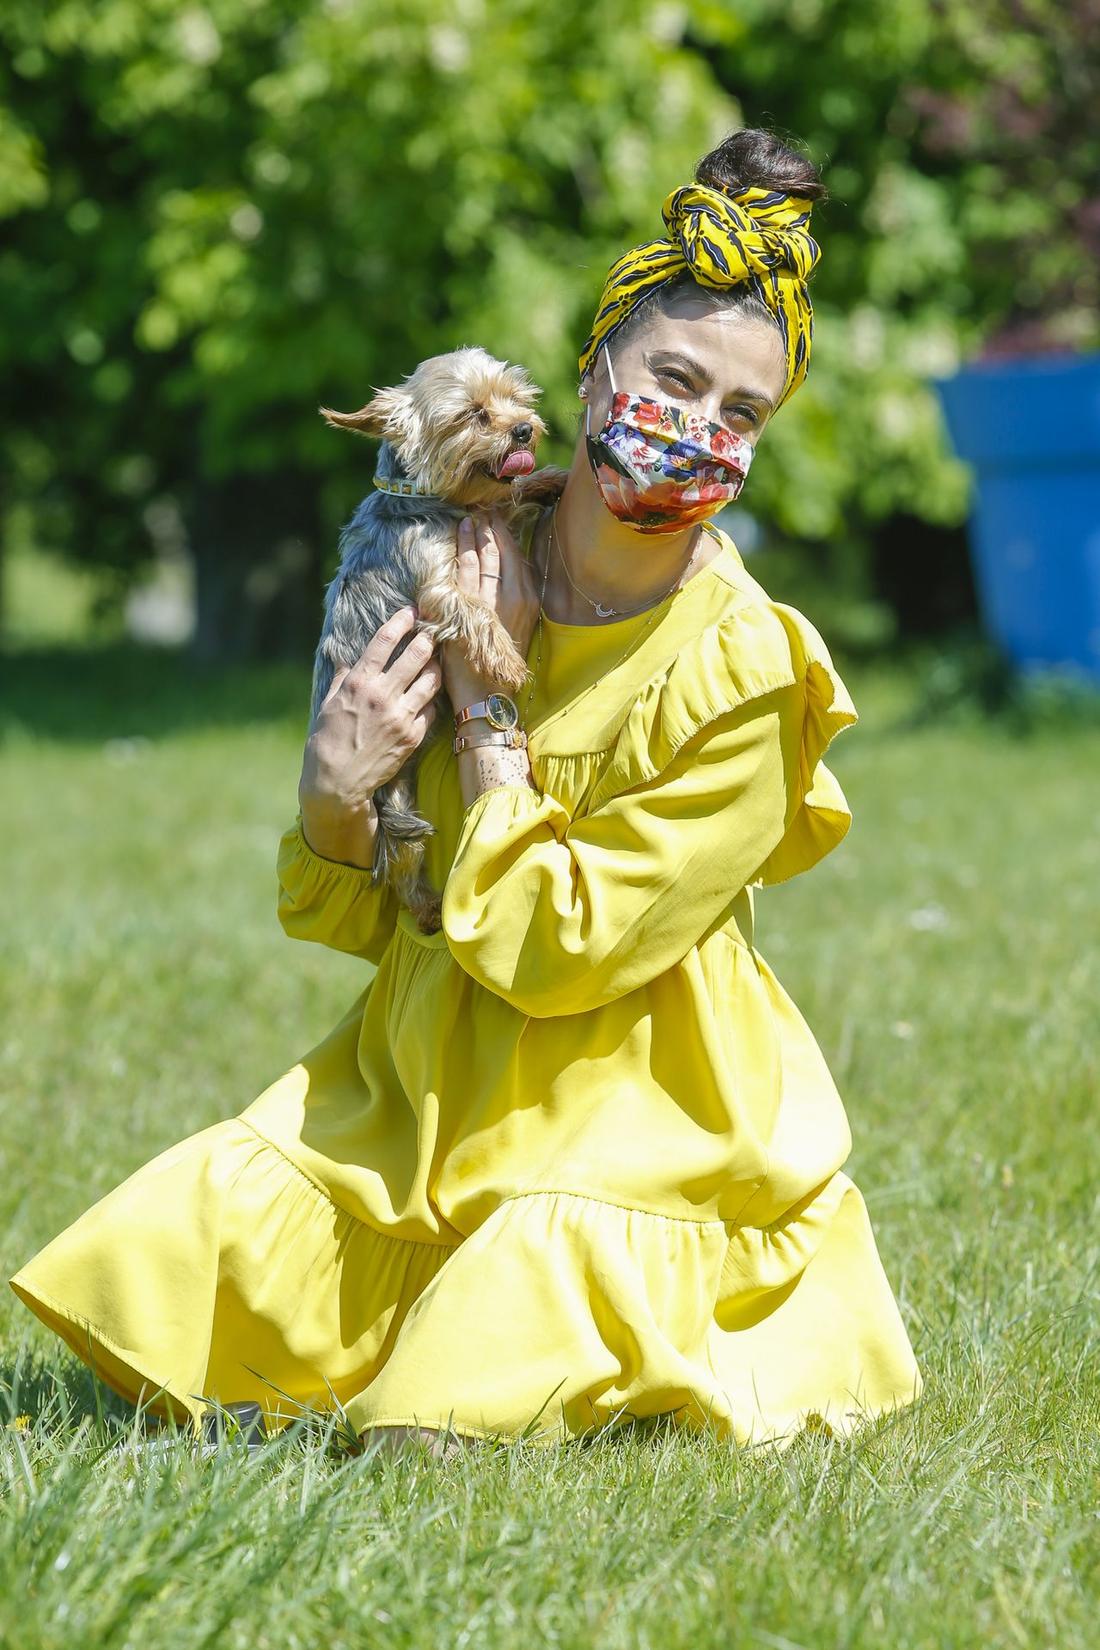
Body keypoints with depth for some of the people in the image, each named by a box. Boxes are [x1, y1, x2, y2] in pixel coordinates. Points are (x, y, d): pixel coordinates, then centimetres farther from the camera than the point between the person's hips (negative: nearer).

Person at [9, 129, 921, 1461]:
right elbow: (362, 924, 4)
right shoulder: (462, 581, -2)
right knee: (169, 1267, -9)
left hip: (625, 1135, -5)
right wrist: (335, 799, -18)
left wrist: (489, 701, -16)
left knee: (440, 1423, -22)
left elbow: (550, 953, -20)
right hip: (421, 1092, 5)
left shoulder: (743, 672, -17)